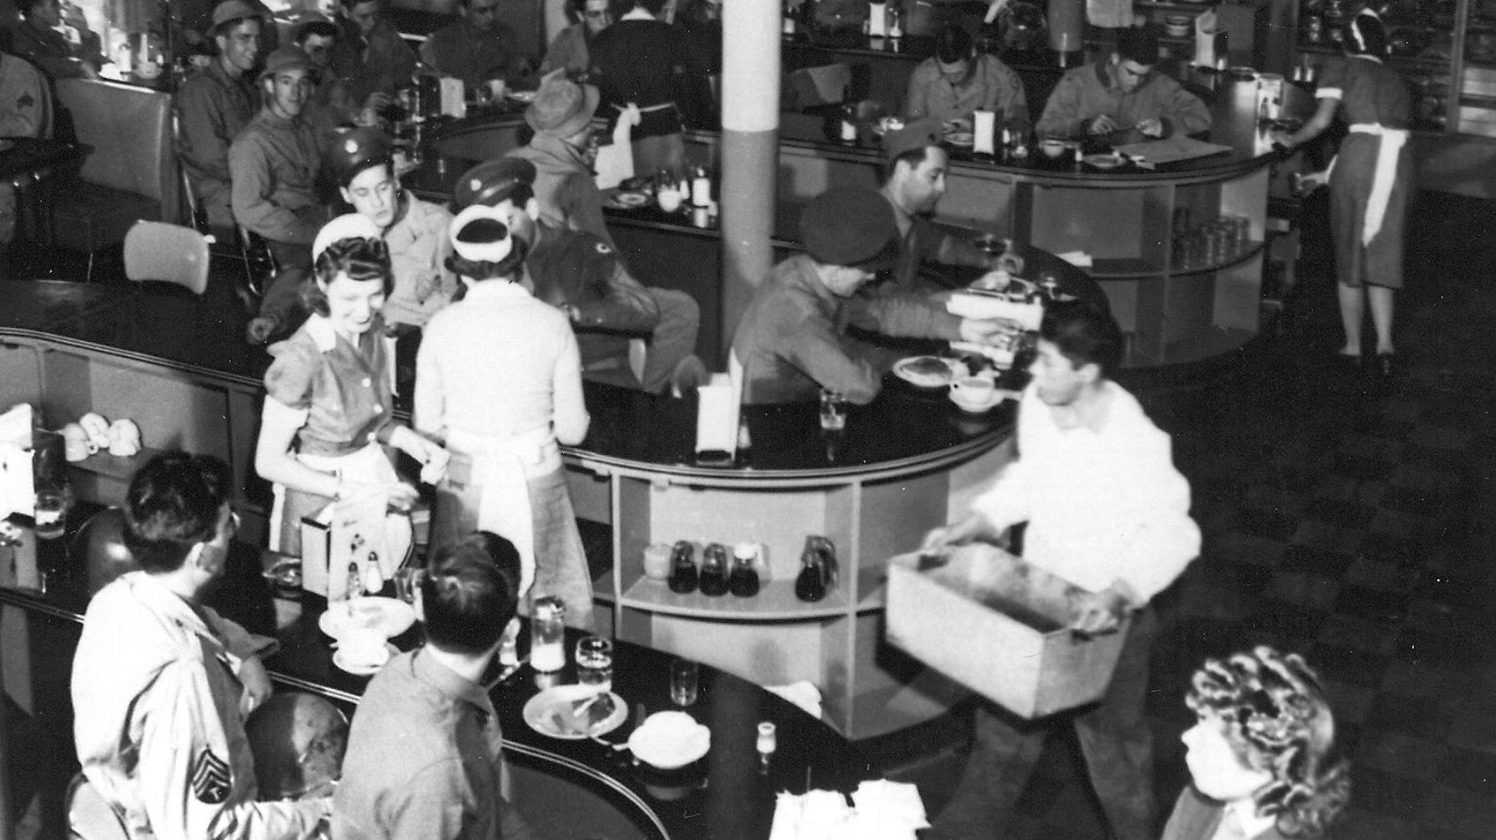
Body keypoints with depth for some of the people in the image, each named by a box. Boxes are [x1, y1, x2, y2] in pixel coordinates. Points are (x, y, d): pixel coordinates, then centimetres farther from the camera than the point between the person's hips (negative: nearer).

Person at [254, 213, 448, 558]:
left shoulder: (373, 330, -3)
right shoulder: (300, 361, -24)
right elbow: (269, 462, -18)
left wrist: (413, 443, -5)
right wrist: (353, 491, -24)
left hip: (376, 479, 6)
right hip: (321, 508, -6)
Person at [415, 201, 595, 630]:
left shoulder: (442, 325, -6)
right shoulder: (551, 322, -8)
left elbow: (427, 426, -1)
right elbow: (572, 430, -4)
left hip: (466, 481, 1)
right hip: (536, 479, -1)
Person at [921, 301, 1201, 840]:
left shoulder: (1137, 443, -28)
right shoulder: (1036, 405, -9)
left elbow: (1171, 533, -23)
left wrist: (1120, 593, -37)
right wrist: (971, 525, 1)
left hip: (1104, 619, -6)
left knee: (1114, 747, 11)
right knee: (1002, 728, 23)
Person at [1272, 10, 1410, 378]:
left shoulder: (1341, 70, 9)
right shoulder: (1396, 79, 26)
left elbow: (1321, 121, -3)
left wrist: (1291, 140, 17)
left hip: (1361, 151, -4)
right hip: (1400, 157, 4)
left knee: (1349, 256, 10)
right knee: (1382, 256, 12)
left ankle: (1353, 346, 16)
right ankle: (1384, 342, -3)